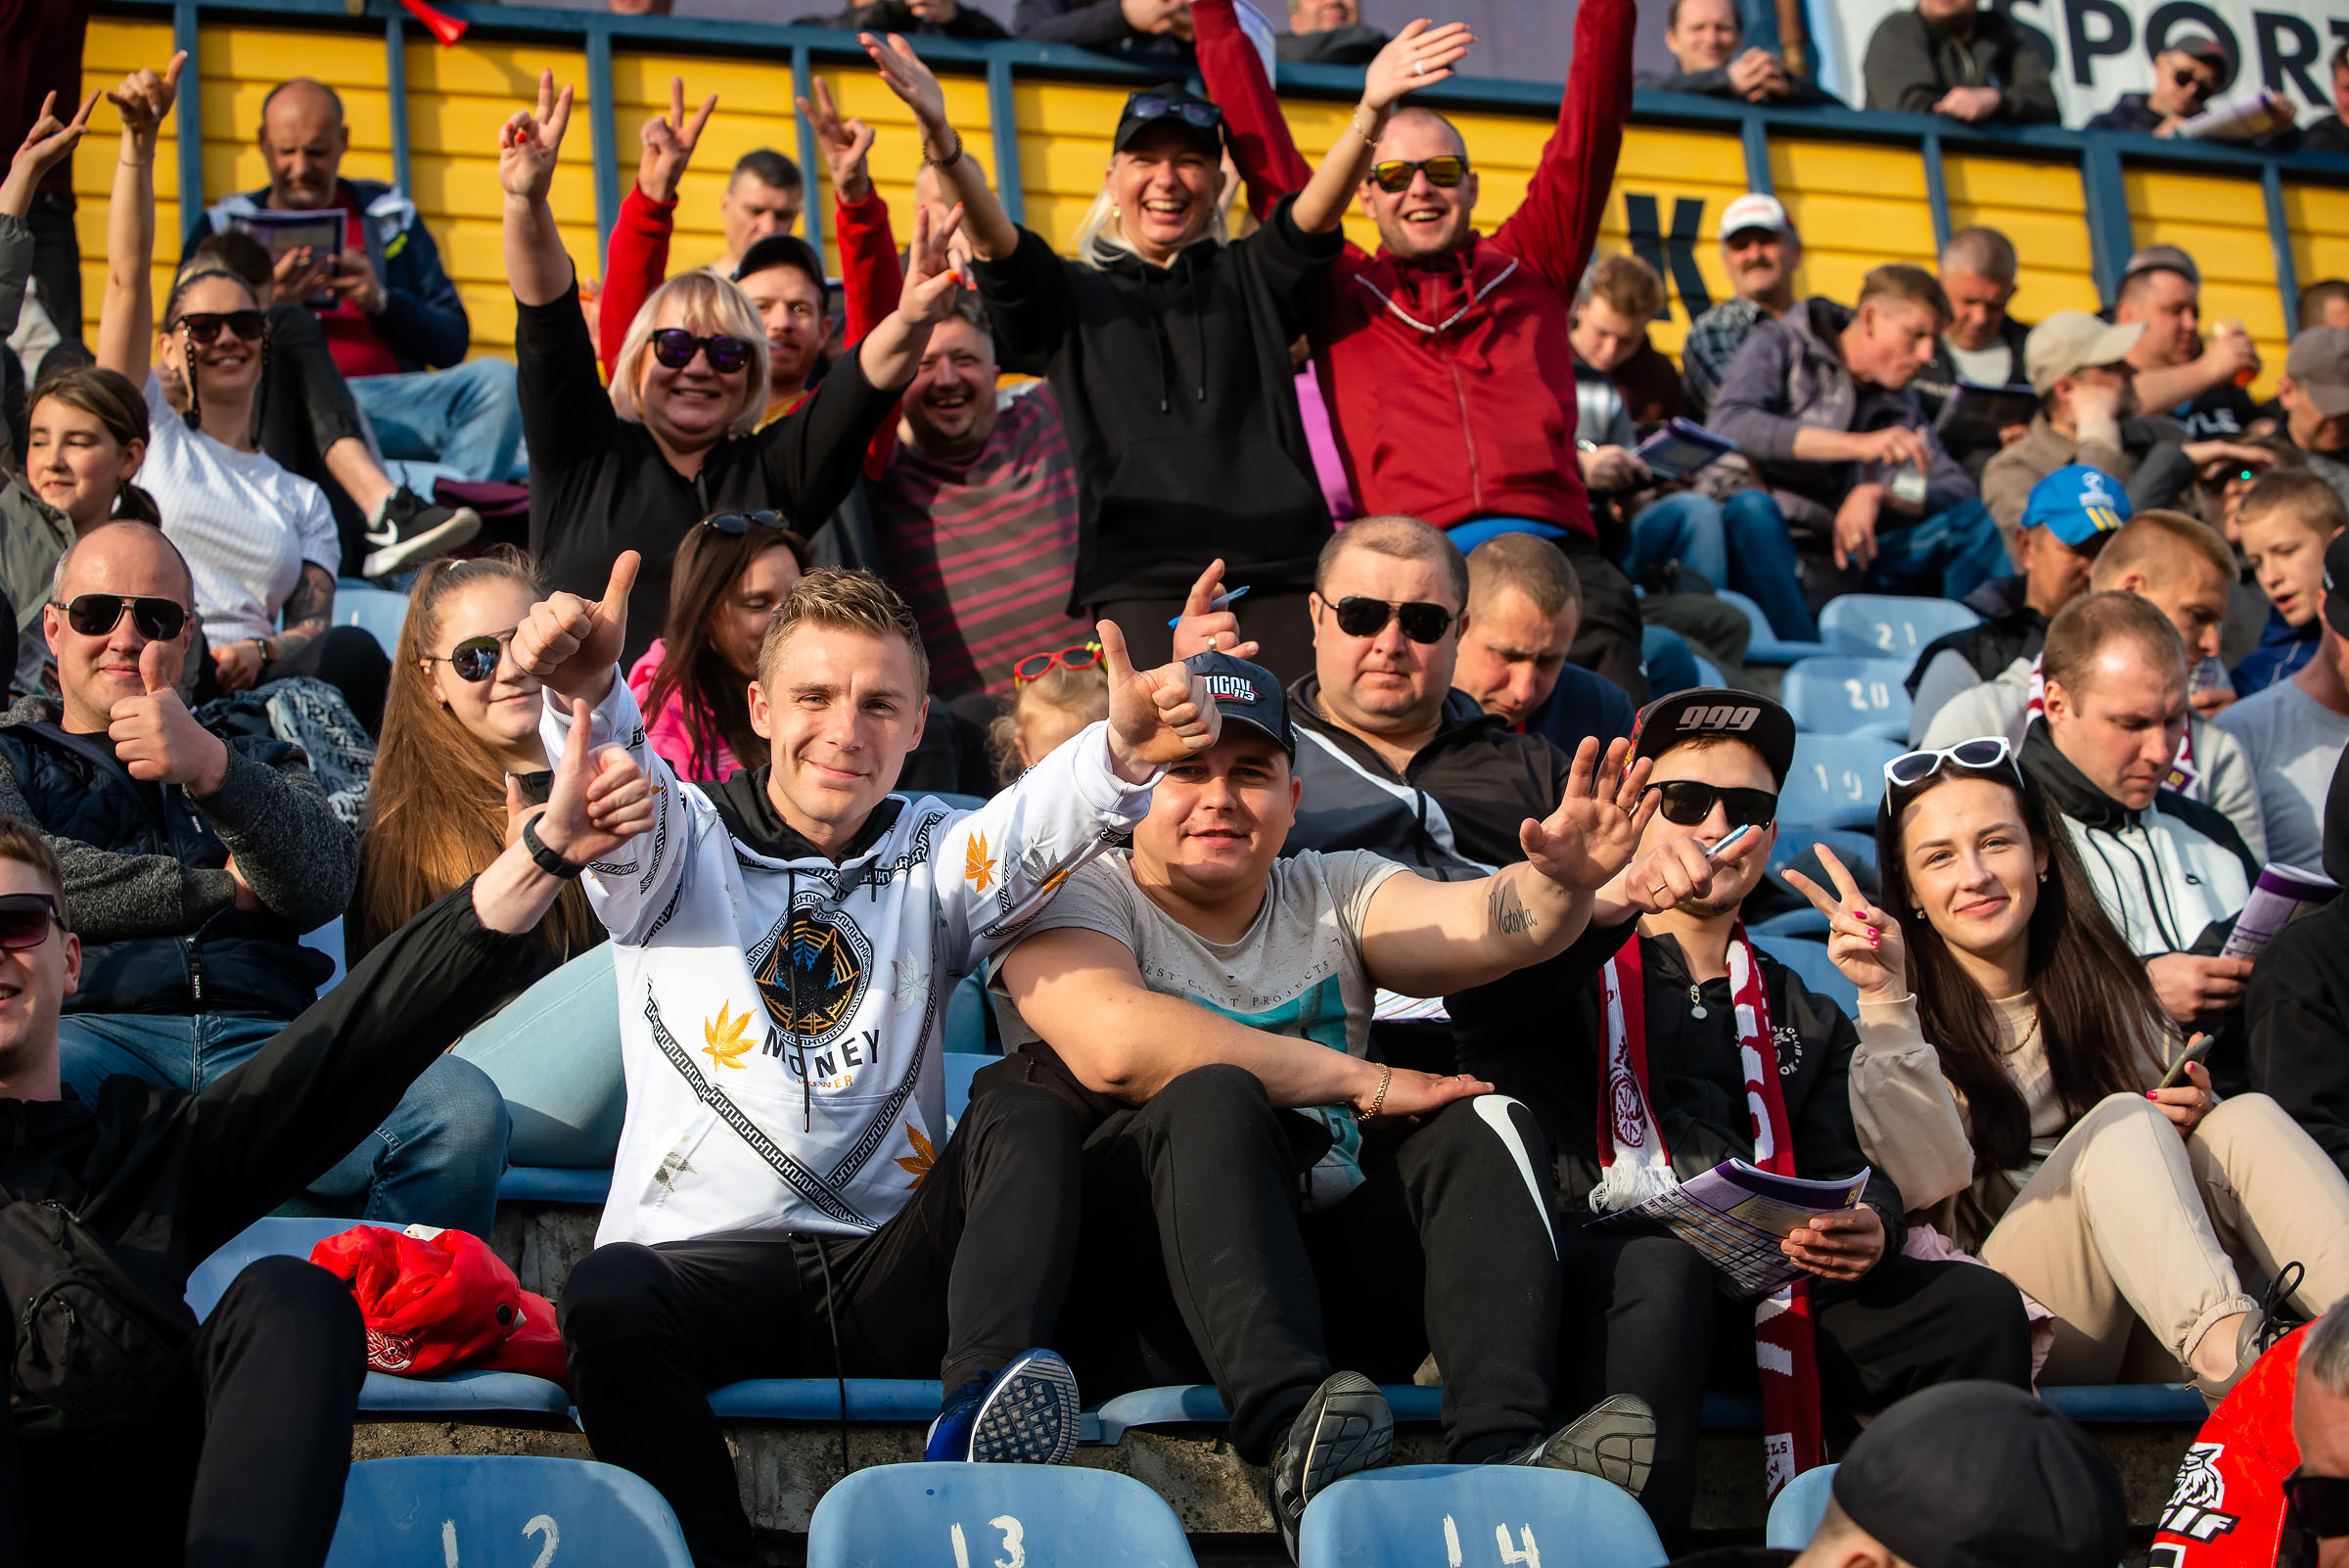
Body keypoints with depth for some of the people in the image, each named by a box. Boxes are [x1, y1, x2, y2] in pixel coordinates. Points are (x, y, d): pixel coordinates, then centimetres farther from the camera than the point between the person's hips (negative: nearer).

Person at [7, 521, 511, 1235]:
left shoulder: (261, 764, 31)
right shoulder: (16, 755, 27)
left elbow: (323, 887, 6)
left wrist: (211, 769, -13)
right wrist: (223, 890, 9)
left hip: (262, 1036, 2)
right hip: (90, 1023, -2)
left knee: (463, 1109, -30)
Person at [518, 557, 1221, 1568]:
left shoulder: (930, 862, 16)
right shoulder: (680, 847, 12)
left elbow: (1034, 827, -7)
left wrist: (1124, 752, -31)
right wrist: (585, 688, -37)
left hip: (887, 1269, 2)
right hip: (703, 1251, -2)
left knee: (1028, 1115, -23)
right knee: (607, 1300, -33)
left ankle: (983, 1403, -42)